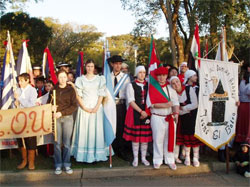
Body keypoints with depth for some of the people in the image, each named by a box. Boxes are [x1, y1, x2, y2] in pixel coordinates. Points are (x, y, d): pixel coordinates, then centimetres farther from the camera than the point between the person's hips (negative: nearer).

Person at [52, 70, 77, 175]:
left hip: (67, 118, -1)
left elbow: (74, 106, -2)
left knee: (67, 143, 1)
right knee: (57, 142, 0)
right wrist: (52, 108, -7)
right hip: (56, 118, 1)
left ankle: (67, 164, 11)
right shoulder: (53, 90, 9)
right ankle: (58, 165, 10)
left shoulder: (71, 90, 5)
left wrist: (62, 113, -11)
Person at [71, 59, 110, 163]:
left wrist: (96, 107, -10)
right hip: (84, 108, 0)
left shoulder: (100, 79, 7)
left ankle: (96, 154, 8)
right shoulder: (80, 79, 7)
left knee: (96, 130, 0)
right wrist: (84, 108, -9)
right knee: (83, 130, 0)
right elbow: (78, 95, 2)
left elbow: (101, 94, 1)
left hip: (97, 108, 0)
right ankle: (84, 155, 7)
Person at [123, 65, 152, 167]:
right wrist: (141, 111, -15)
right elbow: (131, 101, -9)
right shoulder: (131, 85, -1)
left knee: (145, 136, 6)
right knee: (135, 137, 3)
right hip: (135, 112, -3)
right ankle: (135, 158, 15)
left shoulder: (148, 85, 10)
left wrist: (147, 112, -5)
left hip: (147, 112, 3)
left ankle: (143, 157, 18)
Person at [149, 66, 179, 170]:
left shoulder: (171, 89, 10)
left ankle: (170, 160, 19)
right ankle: (157, 161, 16)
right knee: (158, 139, 3)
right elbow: (150, 103, -9)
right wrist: (164, 105, -17)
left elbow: (175, 102, 0)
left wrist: (176, 113, -18)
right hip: (157, 117, -2)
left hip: (170, 117, 3)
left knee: (170, 139, 7)